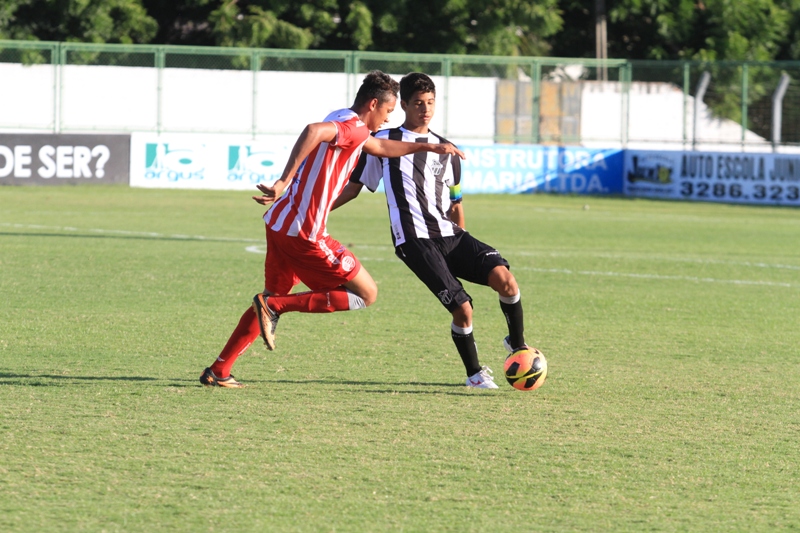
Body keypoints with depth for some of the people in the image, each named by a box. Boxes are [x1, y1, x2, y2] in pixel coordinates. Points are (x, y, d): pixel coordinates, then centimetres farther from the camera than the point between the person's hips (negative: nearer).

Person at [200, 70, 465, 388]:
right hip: (304, 233, -10)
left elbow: (381, 147, 39)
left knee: (273, 299, 22)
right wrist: (285, 181, -35)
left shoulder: (344, 122, 20)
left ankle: (217, 372, 19)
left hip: (279, 224, 10)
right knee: (366, 294, 0)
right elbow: (313, 131, -33)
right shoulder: (355, 127, -12)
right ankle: (274, 306, -6)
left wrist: (429, 147, 42)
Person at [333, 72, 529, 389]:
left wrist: (463, 251, 27)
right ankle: (474, 373, 7)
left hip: (450, 235, 4)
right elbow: (353, 186, 11)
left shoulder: (447, 151, 20)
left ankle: (517, 344, 4)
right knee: (462, 308, -16)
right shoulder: (384, 142, 7)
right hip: (415, 241, -4)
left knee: (503, 277, -19)